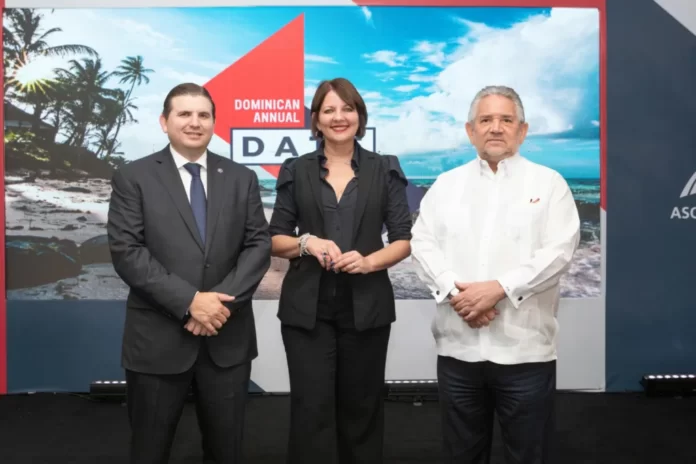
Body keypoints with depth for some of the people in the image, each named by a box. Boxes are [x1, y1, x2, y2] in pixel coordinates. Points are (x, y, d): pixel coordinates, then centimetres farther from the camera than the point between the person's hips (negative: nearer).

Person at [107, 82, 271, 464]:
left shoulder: (242, 178, 8)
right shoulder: (133, 178, -1)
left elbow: (259, 245, 1)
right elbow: (126, 252, -10)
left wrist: (223, 300, -14)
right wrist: (189, 301, -18)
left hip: (228, 338, 3)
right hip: (159, 338, -2)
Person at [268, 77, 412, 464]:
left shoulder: (385, 170, 5)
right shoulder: (296, 171, 6)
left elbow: (404, 239, 3)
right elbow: (275, 239, 7)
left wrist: (370, 261, -15)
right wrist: (306, 242, -13)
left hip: (366, 306, 0)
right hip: (307, 307, 0)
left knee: (361, 406, 11)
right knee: (311, 407, 0)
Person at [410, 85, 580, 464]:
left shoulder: (548, 183, 4)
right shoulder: (446, 185, 12)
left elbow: (559, 249, -8)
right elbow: (423, 243, 2)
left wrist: (500, 288, -17)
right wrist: (455, 291, -14)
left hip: (524, 349, -2)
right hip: (457, 347, 3)